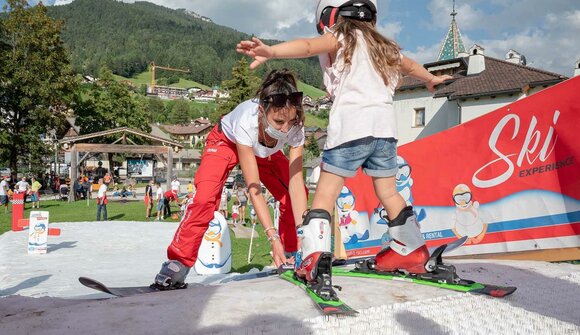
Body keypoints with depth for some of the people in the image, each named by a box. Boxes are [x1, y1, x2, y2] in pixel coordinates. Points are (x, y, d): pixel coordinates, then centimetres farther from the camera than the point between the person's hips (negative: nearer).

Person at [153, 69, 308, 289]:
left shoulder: (295, 128, -33)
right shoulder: (246, 121, -43)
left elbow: (295, 182, -32)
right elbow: (254, 188, -40)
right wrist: (272, 236, -44)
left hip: (265, 152, 4)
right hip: (227, 141, -4)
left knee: (292, 196, -11)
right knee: (205, 197, -24)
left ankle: (290, 257, 6)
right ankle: (178, 263, -13)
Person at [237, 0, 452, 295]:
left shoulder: (340, 38, 7)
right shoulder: (381, 46, 26)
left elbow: (308, 46, -15)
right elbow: (409, 65, 45)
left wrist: (270, 52, -32)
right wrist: (431, 79, 65)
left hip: (351, 126, -6)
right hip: (385, 126, 6)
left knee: (325, 192, -4)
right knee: (388, 193, 18)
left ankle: (315, 259, -14)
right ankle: (412, 250, 24)